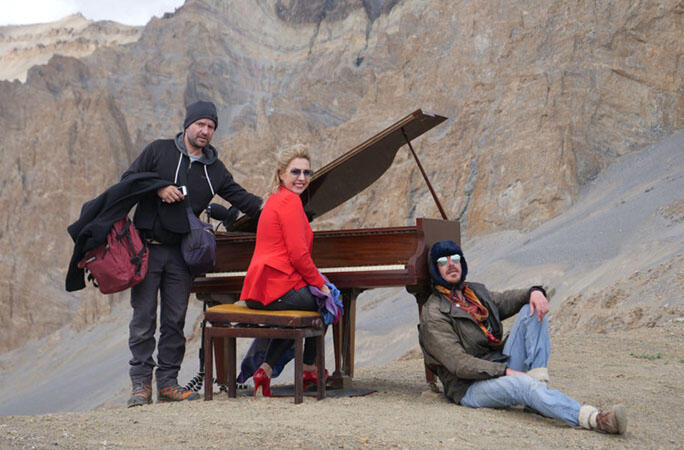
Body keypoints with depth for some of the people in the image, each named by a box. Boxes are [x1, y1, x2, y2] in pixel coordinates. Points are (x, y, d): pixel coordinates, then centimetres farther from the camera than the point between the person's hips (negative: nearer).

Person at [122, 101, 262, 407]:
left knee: (175, 320, 5)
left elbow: (239, 197, 7)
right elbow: (128, 180, 1)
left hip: (181, 253, 3)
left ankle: (168, 382, 12)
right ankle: (141, 384, 1)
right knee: (143, 317, -3)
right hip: (147, 247, -3)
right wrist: (158, 188, -14)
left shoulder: (213, 168, 11)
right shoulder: (159, 151, 2)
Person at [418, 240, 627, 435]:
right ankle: (593, 419, -58)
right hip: (471, 387, -8)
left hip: (503, 367, 8)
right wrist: (506, 372, -24)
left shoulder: (476, 292, 18)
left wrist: (535, 292, -8)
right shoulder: (433, 314, -8)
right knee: (523, 384, -39)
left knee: (532, 310, -5)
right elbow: (458, 364, -17)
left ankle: (539, 382, -22)